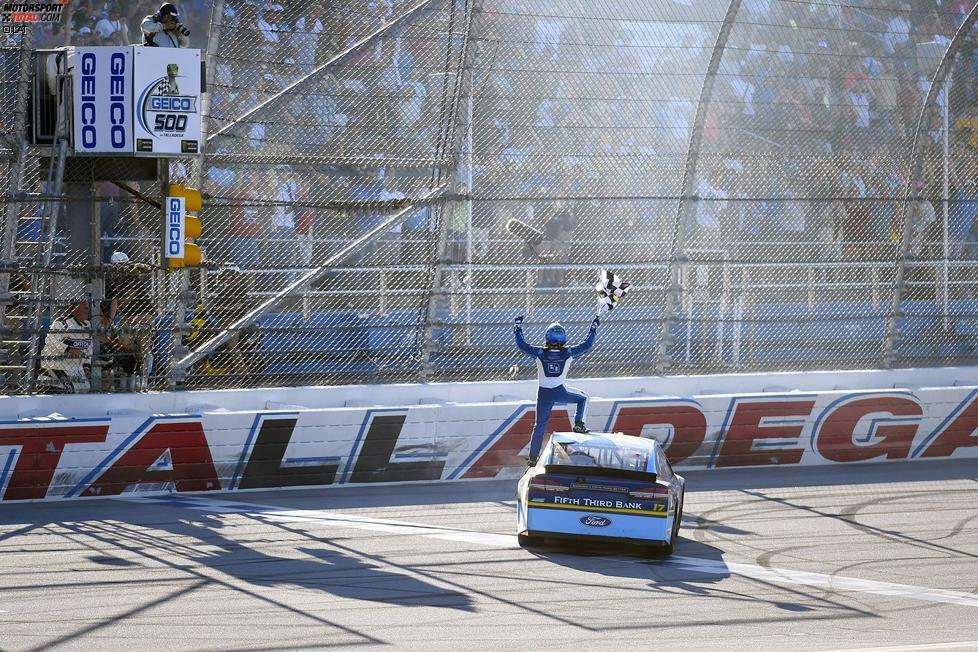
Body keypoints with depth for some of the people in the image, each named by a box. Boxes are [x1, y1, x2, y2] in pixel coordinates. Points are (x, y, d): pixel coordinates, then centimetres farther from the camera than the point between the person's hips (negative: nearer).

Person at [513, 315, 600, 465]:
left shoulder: (540, 353, -12)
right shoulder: (568, 353, -12)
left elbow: (522, 345, -4)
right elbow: (587, 345, 0)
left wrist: (518, 328, 7)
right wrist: (594, 328, 12)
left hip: (543, 394, 1)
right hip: (560, 392, -1)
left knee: (540, 425, 12)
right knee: (583, 398, 25)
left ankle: (532, 457, 14)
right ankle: (579, 424, 11)